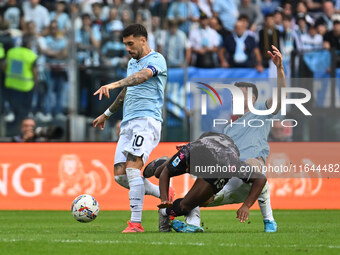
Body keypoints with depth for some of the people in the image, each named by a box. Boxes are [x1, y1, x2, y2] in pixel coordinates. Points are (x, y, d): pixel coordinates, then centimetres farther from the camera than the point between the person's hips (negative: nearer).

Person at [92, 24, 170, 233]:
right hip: (128, 123, 9)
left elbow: (142, 76, -26)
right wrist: (107, 114, 46)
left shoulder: (156, 60, -5)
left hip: (147, 120, -9)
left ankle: (136, 223, -21)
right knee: (120, 175, -2)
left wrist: (114, 84, -40)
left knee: (132, 167, -22)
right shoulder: (132, 63, 23)